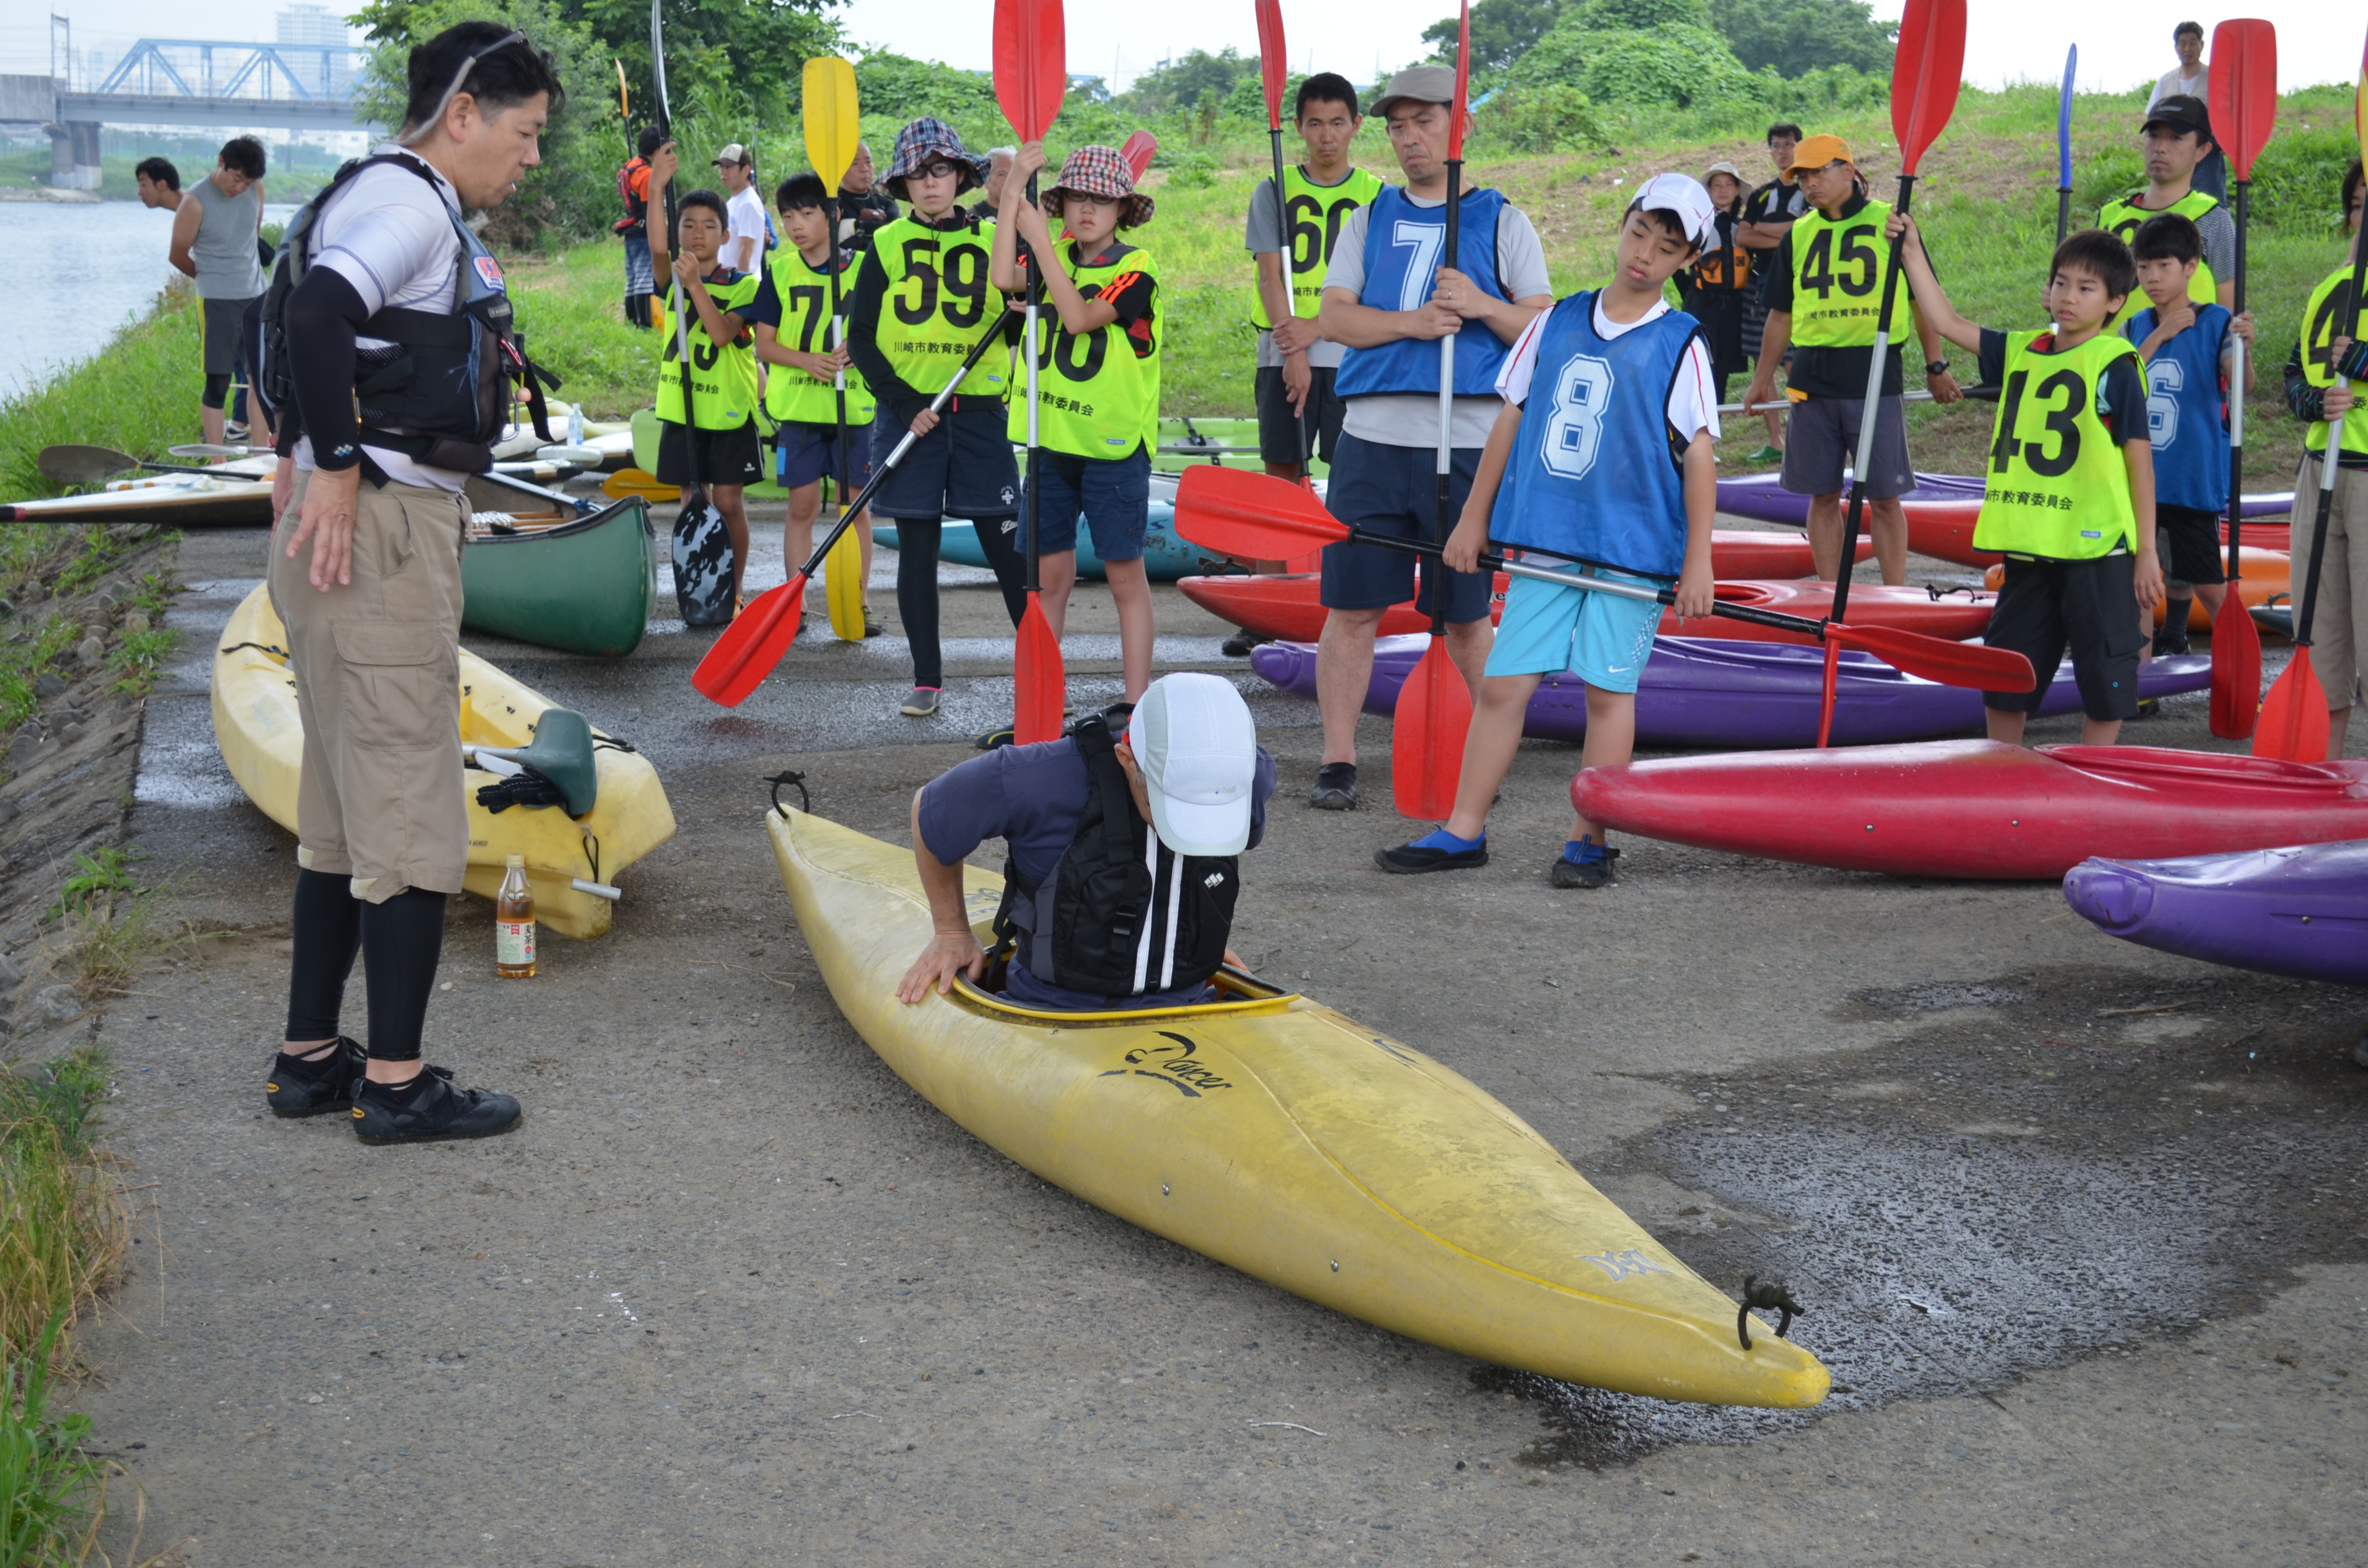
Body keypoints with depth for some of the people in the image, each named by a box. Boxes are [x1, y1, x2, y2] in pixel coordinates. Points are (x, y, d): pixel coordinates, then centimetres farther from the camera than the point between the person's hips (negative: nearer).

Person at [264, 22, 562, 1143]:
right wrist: (336, 469, -21)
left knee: (345, 810, 15)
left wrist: (310, 456, 16)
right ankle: (396, 1084, 4)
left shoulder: (410, 203, 18)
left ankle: (309, 1060, 23)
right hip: (379, 538, -10)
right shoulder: (409, 200, -13)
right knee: (410, 816, -4)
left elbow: (313, 327, 25)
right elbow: (316, 317, -29)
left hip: (380, 533, 10)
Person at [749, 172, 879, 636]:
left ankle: (860, 602, 12)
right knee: (802, 505, 2)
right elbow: (765, 344, 3)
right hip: (797, 403, 0)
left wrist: (856, 349, -16)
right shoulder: (780, 272, 4)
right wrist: (807, 360, -14)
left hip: (853, 402, 0)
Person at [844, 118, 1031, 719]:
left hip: (978, 411, 0)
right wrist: (906, 404, -8)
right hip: (907, 414, 0)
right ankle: (927, 679, 11)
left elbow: (1014, 332, 9)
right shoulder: (887, 245, 4)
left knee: (1006, 544, -3)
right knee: (916, 549, 3)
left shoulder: (991, 240, 6)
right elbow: (860, 337, 2)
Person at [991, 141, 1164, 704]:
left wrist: (1039, 239, -21)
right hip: (1051, 438, 5)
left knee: (1125, 572, 1)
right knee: (1049, 572, 9)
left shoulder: (1137, 267, -7)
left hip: (1114, 444, -5)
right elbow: (1004, 278, -13)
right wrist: (1013, 191, -16)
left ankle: (1137, 704, 6)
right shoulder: (1054, 257, 8)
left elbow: (1080, 317, -22)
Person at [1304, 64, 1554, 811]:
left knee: (1465, 616, 3)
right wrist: (1411, 323, -12)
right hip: (1372, 438, 2)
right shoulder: (1370, 219, 14)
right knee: (1351, 607, 0)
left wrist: (1484, 306, -15)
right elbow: (1333, 317, 3)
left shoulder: (1502, 222, 8)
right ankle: (1338, 762, 7)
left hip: (1467, 444, -2)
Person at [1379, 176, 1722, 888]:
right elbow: (1511, 419, 14)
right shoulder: (1558, 321, 9)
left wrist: (1698, 560, -9)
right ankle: (1464, 831, 11)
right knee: (1502, 682, 3)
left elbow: (1699, 455, -4)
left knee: (1607, 689, 1)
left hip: (1633, 548, -3)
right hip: (1545, 539, 4)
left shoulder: (1681, 344, -2)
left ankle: (1588, 840, 11)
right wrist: (1475, 518, 13)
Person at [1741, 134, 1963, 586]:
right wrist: (1762, 378, 17)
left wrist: (1936, 367, 6)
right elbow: (1781, 315, 17)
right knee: (1823, 496, 6)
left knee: (1884, 497, -1)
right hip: (1812, 380, 3)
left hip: (1875, 380, -3)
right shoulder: (1798, 236, 11)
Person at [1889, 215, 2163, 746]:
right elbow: (1948, 323, 14)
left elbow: (2140, 460, -8)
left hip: (2097, 549, -6)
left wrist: (2147, 552, -10)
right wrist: (1913, 251, 10)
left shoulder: (2115, 364, -8)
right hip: (2029, 548, 6)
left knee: (2104, 682, 2)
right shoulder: (2021, 352, 9)